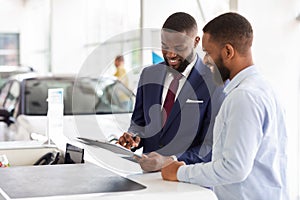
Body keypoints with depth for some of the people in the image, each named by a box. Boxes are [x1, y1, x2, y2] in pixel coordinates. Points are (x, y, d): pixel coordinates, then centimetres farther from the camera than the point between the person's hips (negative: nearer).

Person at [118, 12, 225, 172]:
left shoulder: (215, 84, -8)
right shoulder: (148, 75, 10)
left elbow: (211, 147, -11)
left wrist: (169, 161, -21)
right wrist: (134, 137, -2)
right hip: (149, 176, 4)